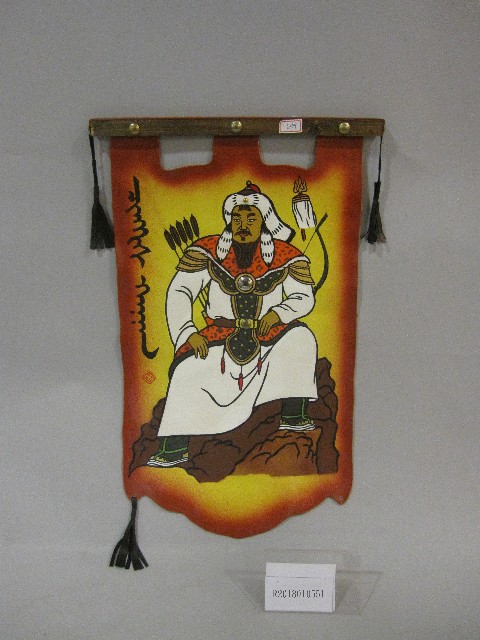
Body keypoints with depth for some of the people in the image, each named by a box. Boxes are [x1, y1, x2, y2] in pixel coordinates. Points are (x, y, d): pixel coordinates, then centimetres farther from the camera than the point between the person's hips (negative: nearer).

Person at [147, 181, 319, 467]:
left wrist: (277, 313, -20)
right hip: (220, 334, -1)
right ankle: (175, 447, -13)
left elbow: (304, 298, 1)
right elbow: (179, 292, -7)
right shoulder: (207, 251, -5)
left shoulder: (286, 256, -3)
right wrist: (188, 333, -22)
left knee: (300, 336, -25)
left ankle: (293, 415, -9)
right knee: (187, 366, -25)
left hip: (268, 332, 1)